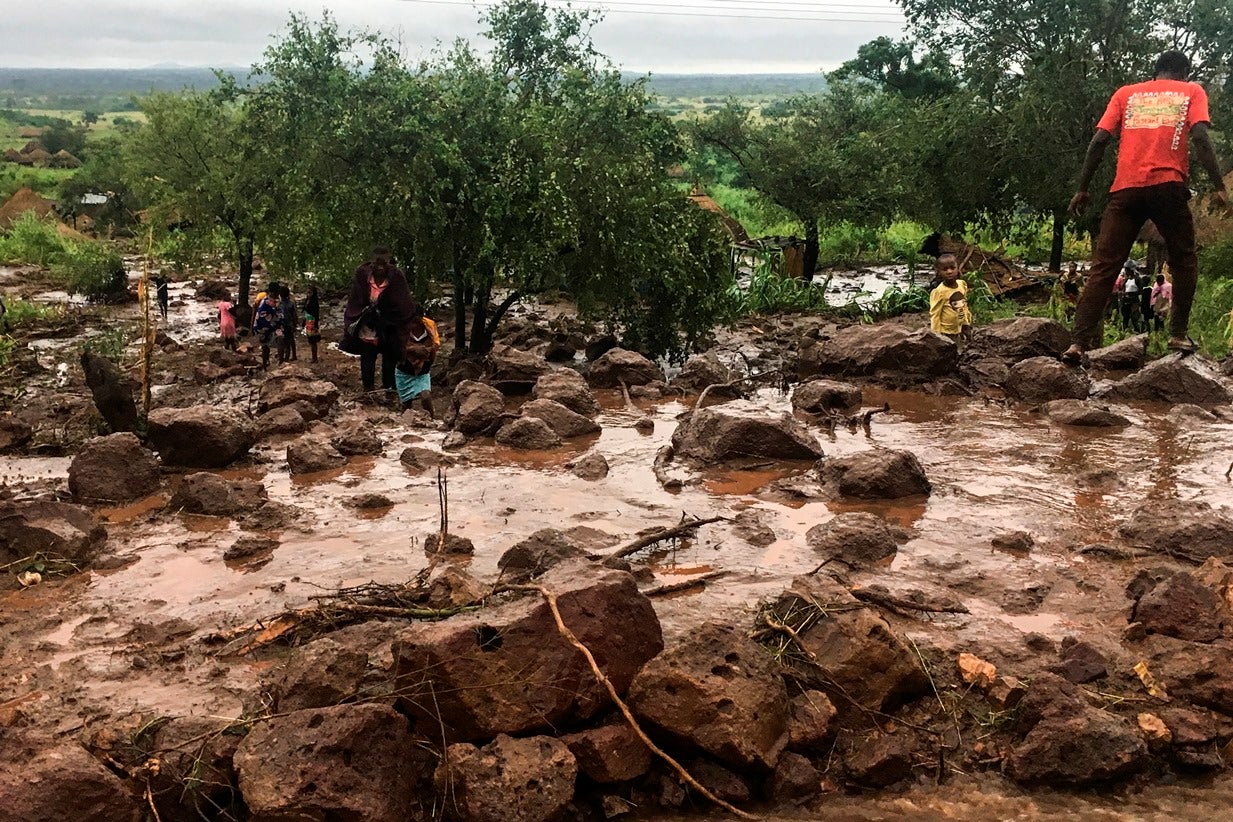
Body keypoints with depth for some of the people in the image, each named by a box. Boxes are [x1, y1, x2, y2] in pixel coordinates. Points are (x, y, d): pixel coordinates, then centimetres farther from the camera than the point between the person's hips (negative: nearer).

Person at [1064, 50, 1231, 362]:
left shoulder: (1126, 93, 20)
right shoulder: (1192, 91, 14)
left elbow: (1099, 141, 8)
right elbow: (1200, 137, -2)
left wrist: (1082, 189, 12)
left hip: (1126, 189, 2)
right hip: (1168, 186, -1)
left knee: (1104, 267, 0)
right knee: (1184, 261, 17)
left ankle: (1080, 342, -11)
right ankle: (1178, 334, 8)